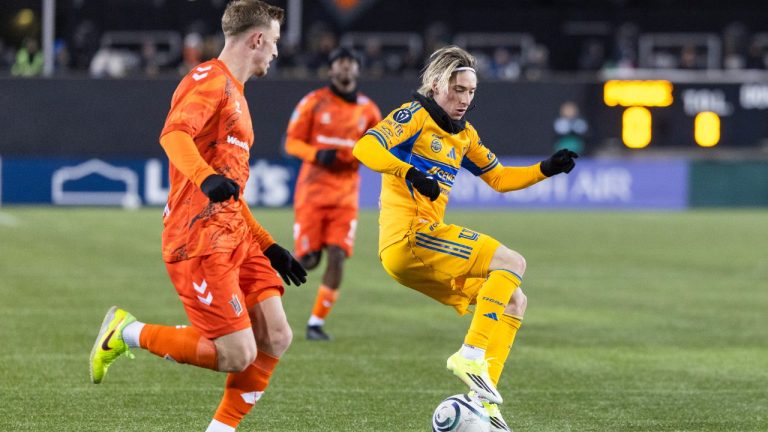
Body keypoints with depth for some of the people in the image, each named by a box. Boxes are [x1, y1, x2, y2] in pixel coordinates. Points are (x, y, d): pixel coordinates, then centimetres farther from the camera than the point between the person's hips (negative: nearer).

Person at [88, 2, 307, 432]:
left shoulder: (234, 92, 23)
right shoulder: (211, 81, -7)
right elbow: (174, 134, -28)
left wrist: (270, 247, 26)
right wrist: (207, 178, -46)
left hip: (234, 236, 10)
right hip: (199, 241, -10)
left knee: (276, 338, -1)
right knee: (239, 355, -14)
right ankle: (128, 333, 1)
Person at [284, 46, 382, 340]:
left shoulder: (367, 109, 8)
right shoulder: (314, 102, -1)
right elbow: (292, 142, 0)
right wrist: (316, 154, -19)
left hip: (345, 193, 2)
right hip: (312, 191, -2)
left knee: (337, 258, -11)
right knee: (309, 261, -7)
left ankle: (316, 322, 0)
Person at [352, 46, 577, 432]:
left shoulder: (464, 135, 20)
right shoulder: (415, 115, -5)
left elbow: (499, 178, 29)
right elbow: (365, 148, -19)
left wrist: (547, 169, 15)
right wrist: (411, 174, -31)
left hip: (422, 247, 9)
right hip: (406, 237, -9)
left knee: (513, 301, 8)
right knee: (511, 262, -17)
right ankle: (470, 355, -22)